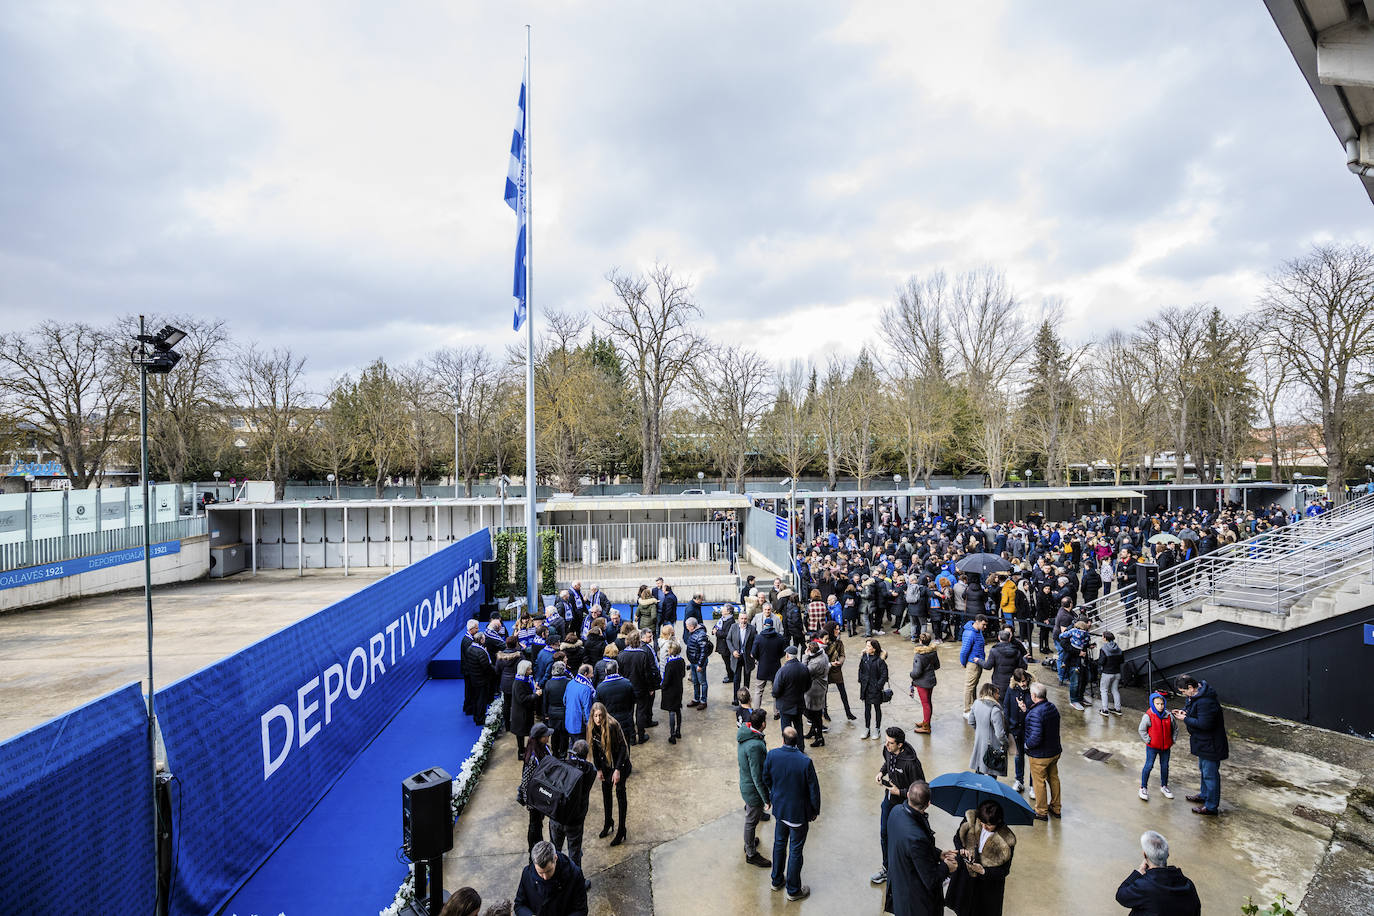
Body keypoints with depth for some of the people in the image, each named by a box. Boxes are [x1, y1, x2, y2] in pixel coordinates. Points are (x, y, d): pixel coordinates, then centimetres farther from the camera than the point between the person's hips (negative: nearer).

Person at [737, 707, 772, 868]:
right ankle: (751, 854, 31)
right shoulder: (755, 746, -36)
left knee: (750, 818, 29)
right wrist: (766, 798, -19)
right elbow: (757, 776, -29)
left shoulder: (745, 733, -7)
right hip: (753, 790, -9)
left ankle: (749, 842, 50)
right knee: (751, 821, 12)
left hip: (745, 784, 9)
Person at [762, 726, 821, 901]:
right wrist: (815, 810, 2)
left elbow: (766, 780, 0)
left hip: (779, 808, 4)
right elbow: (814, 789, -16)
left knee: (779, 844, 23)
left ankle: (777, 880, 41)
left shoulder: (772, 755, -17)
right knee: (795, 851, 13)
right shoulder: (805, 762, -27)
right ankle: (793, 890, 28)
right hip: (798, 813, -4)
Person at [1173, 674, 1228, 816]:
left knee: (1210, 774, 2)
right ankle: (1204, 795, 44)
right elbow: (1195, 709, 19)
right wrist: (1185, 711, 0)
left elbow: (1204, 724, -31)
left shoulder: (1205, 702, -31)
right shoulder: (1197, 694, 2)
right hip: (1204, 742, 11)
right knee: (1203, 769, 26)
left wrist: (1185, 719, -20)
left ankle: (1211, 807, 15)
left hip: (1210, 744, -11)